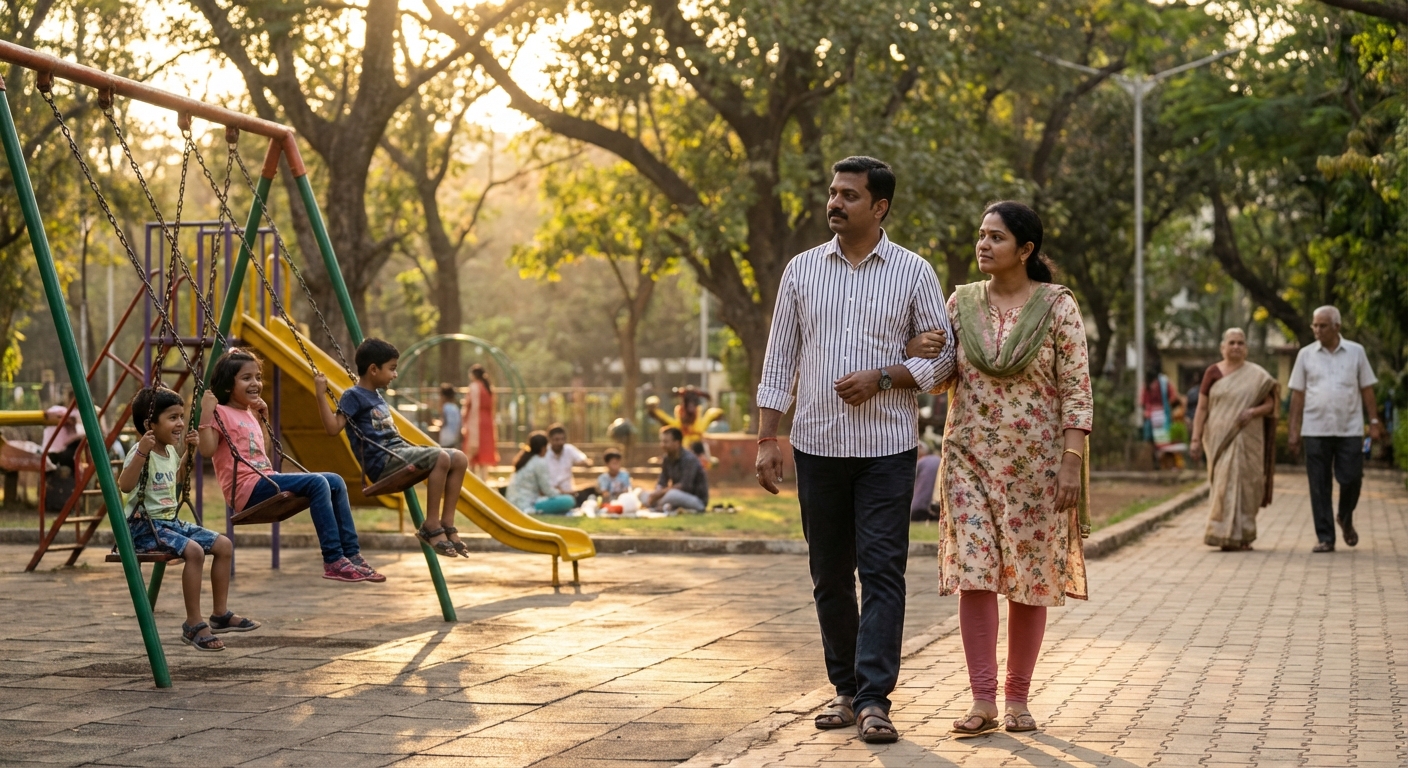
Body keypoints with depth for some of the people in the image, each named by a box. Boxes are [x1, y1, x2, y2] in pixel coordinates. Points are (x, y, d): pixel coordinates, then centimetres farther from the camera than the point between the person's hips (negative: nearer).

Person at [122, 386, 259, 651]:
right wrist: (142, 452, -37)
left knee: (224, 545, 1)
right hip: (144, 527, -9)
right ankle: (193, 625, -20)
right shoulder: (141, 453, -15)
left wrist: (189, 451, 21)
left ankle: (220, 614, 11)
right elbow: (124, 485, -31)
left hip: (171, 522, 9)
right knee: (194, 550, -30)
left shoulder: (170, 452, 11)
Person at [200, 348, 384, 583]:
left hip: (266, 481, 9)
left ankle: (352, 555, -2)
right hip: (248, 487, -9)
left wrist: (263, 418, 27)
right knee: (317, 483, -25)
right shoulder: (221, 413, -4)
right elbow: (207, 450, -18)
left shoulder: (249, 415, 21)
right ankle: (334, 561, -25)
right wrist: (206, 413, -23)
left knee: (335, 482, 0)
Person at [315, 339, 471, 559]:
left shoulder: (377, 396, 21)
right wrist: (320, 395, -20)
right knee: (441, 458, -28)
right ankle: (430, 528, -22)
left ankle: (447, 525, -5)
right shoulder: (354, 396, -5)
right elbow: (333, 427, -16)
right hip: (382, 460, -9)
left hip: (399, 451, 9)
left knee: (459, 459, -4)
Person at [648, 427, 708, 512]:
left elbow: (685, 486, -27)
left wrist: (660, 493, -26)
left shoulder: (689, 459, -20)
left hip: (698, 501, -7)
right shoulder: (667, 459, 3)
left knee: (672, 494, -37)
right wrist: (656, 493, -19)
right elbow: (661, 483, 4)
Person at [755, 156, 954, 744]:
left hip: (885, 447, -3)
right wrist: (767, 439, 3)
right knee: (829, 577, 9)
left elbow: (944, 355, 2)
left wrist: (882, 377, -13)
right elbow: (780, 359, 9)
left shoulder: (912, 272, 1)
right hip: (817, 445, 3)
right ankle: (846, 689, 19)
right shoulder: (802, 270, 8)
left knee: (882, 572, -8)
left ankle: (874, 700, -8)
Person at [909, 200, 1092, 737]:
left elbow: (1077, 390, -6)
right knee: (973, 572, -7)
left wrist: (1072, 464, -13)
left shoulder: (1057, 306, -4)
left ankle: (1017, 698, 14)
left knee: (1029, 577, 4)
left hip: (1035, 461, -2)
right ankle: (983, 701, -4)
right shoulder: (961, 302, 6)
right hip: (971, 456, 2)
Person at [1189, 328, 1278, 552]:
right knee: (1226, 483, -7)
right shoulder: (1213, 372, 3)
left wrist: (1254, 411, -16)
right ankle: (1227, 536, -5)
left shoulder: (1257, 375, 5)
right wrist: (1196, 439, -4)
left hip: (1247, 439, 1)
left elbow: (1270, 404, 5)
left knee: (1244, 484, 1)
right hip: (1220, 439, -1)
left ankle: (1241, 536, 13)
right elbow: (1202, 408, 3)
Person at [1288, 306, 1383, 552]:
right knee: (1319, 487, 0)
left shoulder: (1356, 352, 5)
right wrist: (1294, 431, 2)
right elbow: (1297, 394, 6)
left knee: (1351, 479, -2)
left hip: (1350, 430, 0)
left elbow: (1367, 389, 7)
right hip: (1316, 430, 0)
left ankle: (1346, 519, 28)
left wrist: (1374, 421, 0)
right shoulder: (1306, 354, 5)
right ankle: (1325, 538, 6)